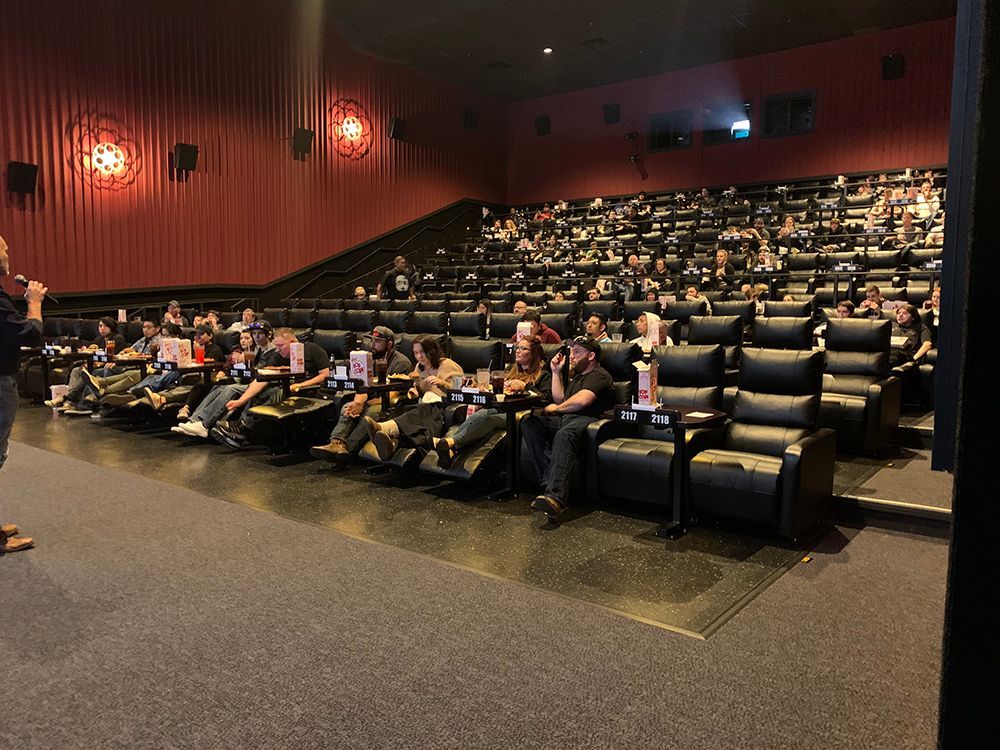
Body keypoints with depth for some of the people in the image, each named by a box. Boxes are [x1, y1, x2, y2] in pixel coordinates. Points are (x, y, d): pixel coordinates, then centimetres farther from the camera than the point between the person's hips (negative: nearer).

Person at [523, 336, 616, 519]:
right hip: (565, 418, 9)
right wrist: (556, 372, 28)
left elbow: (582, 400, -13)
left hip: (587, 419, -9)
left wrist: (555, 409, 1)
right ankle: (551, 482, -29)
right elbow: (559, 399, 33)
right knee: (530, 423, -17)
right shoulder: (578, 376, 35)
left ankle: (555, 497, -57)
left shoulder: (599, 375, 3)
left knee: (565, 434, -41)